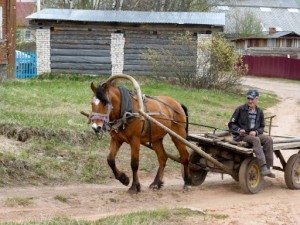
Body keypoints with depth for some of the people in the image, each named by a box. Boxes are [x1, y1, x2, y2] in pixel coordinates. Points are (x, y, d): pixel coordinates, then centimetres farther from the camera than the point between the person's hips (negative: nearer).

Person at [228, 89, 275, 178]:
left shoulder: (259, 111, 11)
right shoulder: (240, 109, -1)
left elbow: (262, 127, 16)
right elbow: (231, 124, 2)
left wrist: (256, 132, -6)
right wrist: (239, 130, -17)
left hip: (254, 134, 5)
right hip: (241, 135, -4)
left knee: (269, 139, -23)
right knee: (256, 140, -34)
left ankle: (268, 167, -25)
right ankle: (263, 167, -43)